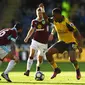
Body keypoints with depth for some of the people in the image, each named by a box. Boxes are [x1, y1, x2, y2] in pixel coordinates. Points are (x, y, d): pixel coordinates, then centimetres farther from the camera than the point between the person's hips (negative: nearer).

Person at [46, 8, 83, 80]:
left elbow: (77, 33, -23)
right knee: (48, 53, -10)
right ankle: (56, 69, 8)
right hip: (61, 42, 6)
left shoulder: (67, 23, -26)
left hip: (71, 42, -6)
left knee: (72, 59, -27)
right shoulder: (54, 20, -8)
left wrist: (80, 46, -27)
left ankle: (77, 70, 6)